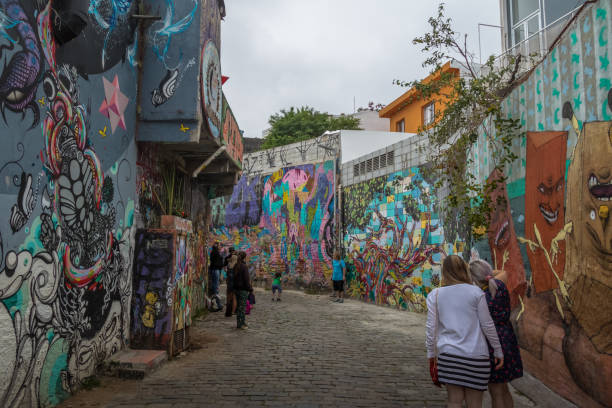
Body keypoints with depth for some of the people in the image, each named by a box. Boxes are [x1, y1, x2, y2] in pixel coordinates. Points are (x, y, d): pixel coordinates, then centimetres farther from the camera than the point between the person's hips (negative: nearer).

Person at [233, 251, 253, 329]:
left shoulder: (235, 266, 8)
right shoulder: (244, 266, -16)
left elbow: (234, 278, 13)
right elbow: (246, 279, -17)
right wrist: (250, 288, -8)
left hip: (236, 288, 8)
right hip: (243, 289, -8)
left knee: (238, 306, 14)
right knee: (242, 306, -2)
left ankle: (238, 323, 20)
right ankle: (241, 324, 1)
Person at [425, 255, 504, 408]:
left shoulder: (435, 295, 2)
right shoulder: (475, 292, -2)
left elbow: (431, 327, 3)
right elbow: (487, 324, 1)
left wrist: (431, 352, 14)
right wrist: (498, 350, 12)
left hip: (448, 354, 1)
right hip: (475, 355, -1)